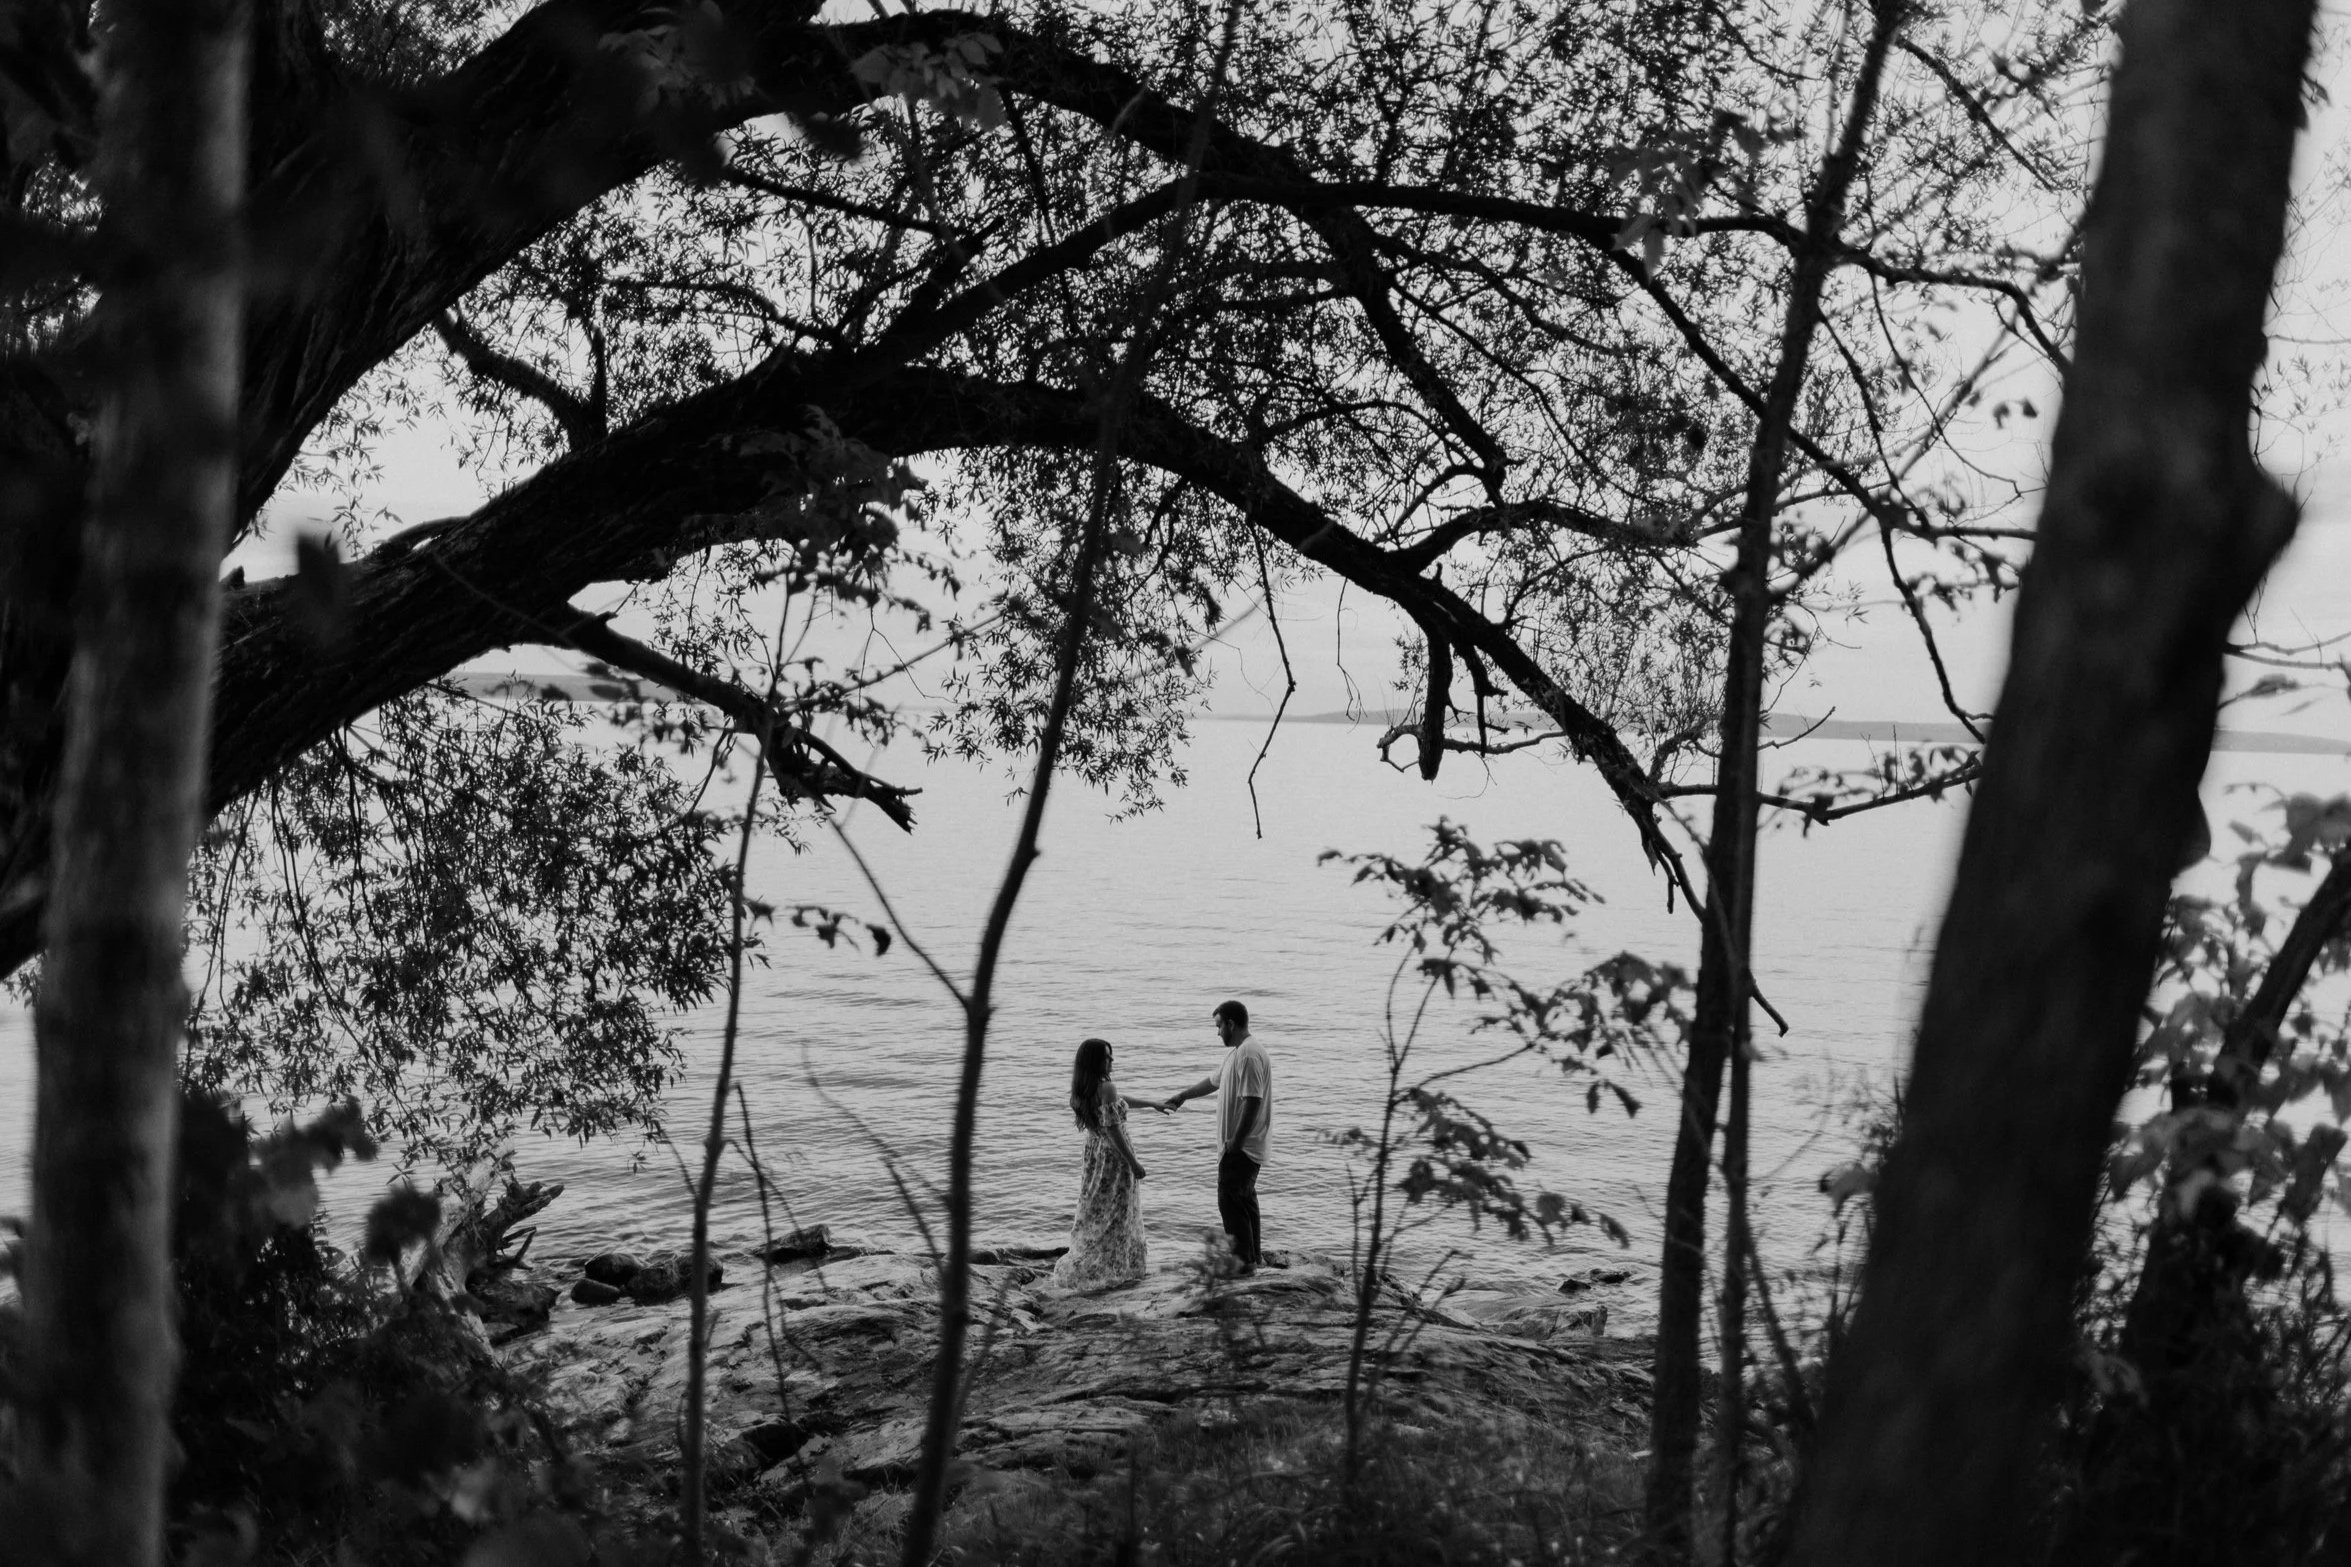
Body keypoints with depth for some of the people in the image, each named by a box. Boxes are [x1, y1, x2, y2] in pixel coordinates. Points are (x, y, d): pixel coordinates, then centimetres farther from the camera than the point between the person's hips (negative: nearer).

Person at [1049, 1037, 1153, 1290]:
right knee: (1115, 1216, 3)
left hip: (1094, 1154, 8)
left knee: (1095, 1214, 16)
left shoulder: (1083, 1089, 5)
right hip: (1114, 1156, -8)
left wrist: (1152, 1104, 30)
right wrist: (1134, 1163, -19)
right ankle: (1109, 1271, 6)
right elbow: (1113, 1130, -24)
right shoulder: (1106, 1089, -22)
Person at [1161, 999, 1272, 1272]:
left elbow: (1252, 1101, -26)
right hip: (1238, 1145, 10)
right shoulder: (1236, 1053, 13)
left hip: (1241, 1147, -10)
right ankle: (1252, 1254, 23)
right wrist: (1182, 1096, 31)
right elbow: (1214, 1082, 27)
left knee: (1230, 1201, -7)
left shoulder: (1249, 1055, -21)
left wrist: (1237, 1141, -23)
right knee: (1244, 1199, 16)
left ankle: (1244, 1259, -4)